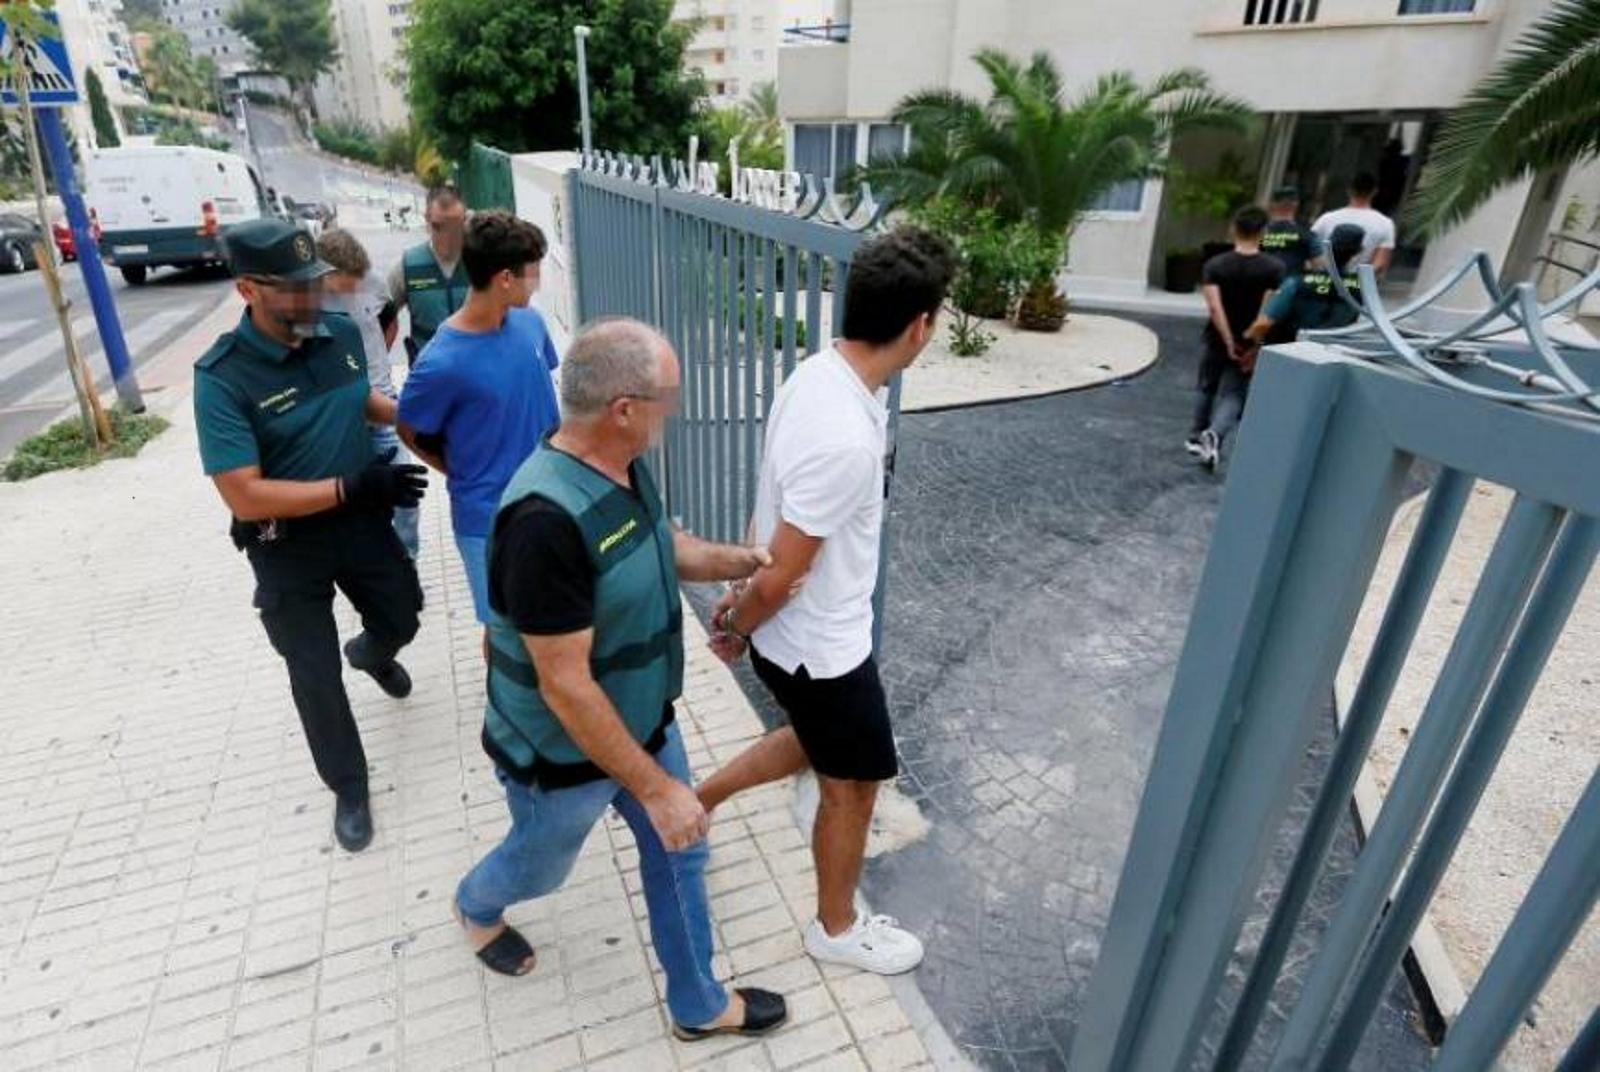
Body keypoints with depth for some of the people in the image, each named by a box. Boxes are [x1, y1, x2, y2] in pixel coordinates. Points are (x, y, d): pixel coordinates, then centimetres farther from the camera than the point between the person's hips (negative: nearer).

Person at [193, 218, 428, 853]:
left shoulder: (342, 333, -8)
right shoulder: (223, 377, -24)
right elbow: (245, 497, -27)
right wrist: (352, 486, -30)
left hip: (362, 523, 4)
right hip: (288, 548, -4)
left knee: (402, 617, 24)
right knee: (315, 677, 9)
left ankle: (371, 653, 62)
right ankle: (349, 790, 32)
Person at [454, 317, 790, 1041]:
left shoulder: (621, 465, -9)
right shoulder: (547, 519, -37)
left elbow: (661, 546, 10)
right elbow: (565, 687, -32)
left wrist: (744, 562, -6)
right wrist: (656, 788, -24)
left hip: (643, 719, 7)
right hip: (565, 754, -7)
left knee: (679, 854, 19)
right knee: (540, 866, 25)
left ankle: (699, 1004, 43)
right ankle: (477, 906, 61)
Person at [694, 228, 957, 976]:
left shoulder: (816, 375, -4)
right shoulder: (847, 440, -35)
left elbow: (769, 508, 5)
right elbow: (783, 574, -25)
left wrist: (738, 593, 15)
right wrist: (738, 631, -5)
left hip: (800, 633, 9)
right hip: (820, 646, -8)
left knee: (815, 741, 31)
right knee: (853, 786, 15)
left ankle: (695, 800, 43)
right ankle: (837, 929, 41)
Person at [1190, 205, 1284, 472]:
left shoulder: (1214, 265, -9)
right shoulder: (1273, 268, -9)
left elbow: (1214, 307, -18)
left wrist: (1229, 342, -14)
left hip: (1218, 341, 1)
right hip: (1250, 344, -1)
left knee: (1208, 390, 20)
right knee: (1232, 396, 2)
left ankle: (1197, 438, 31)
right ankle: (1214, 434, -24)